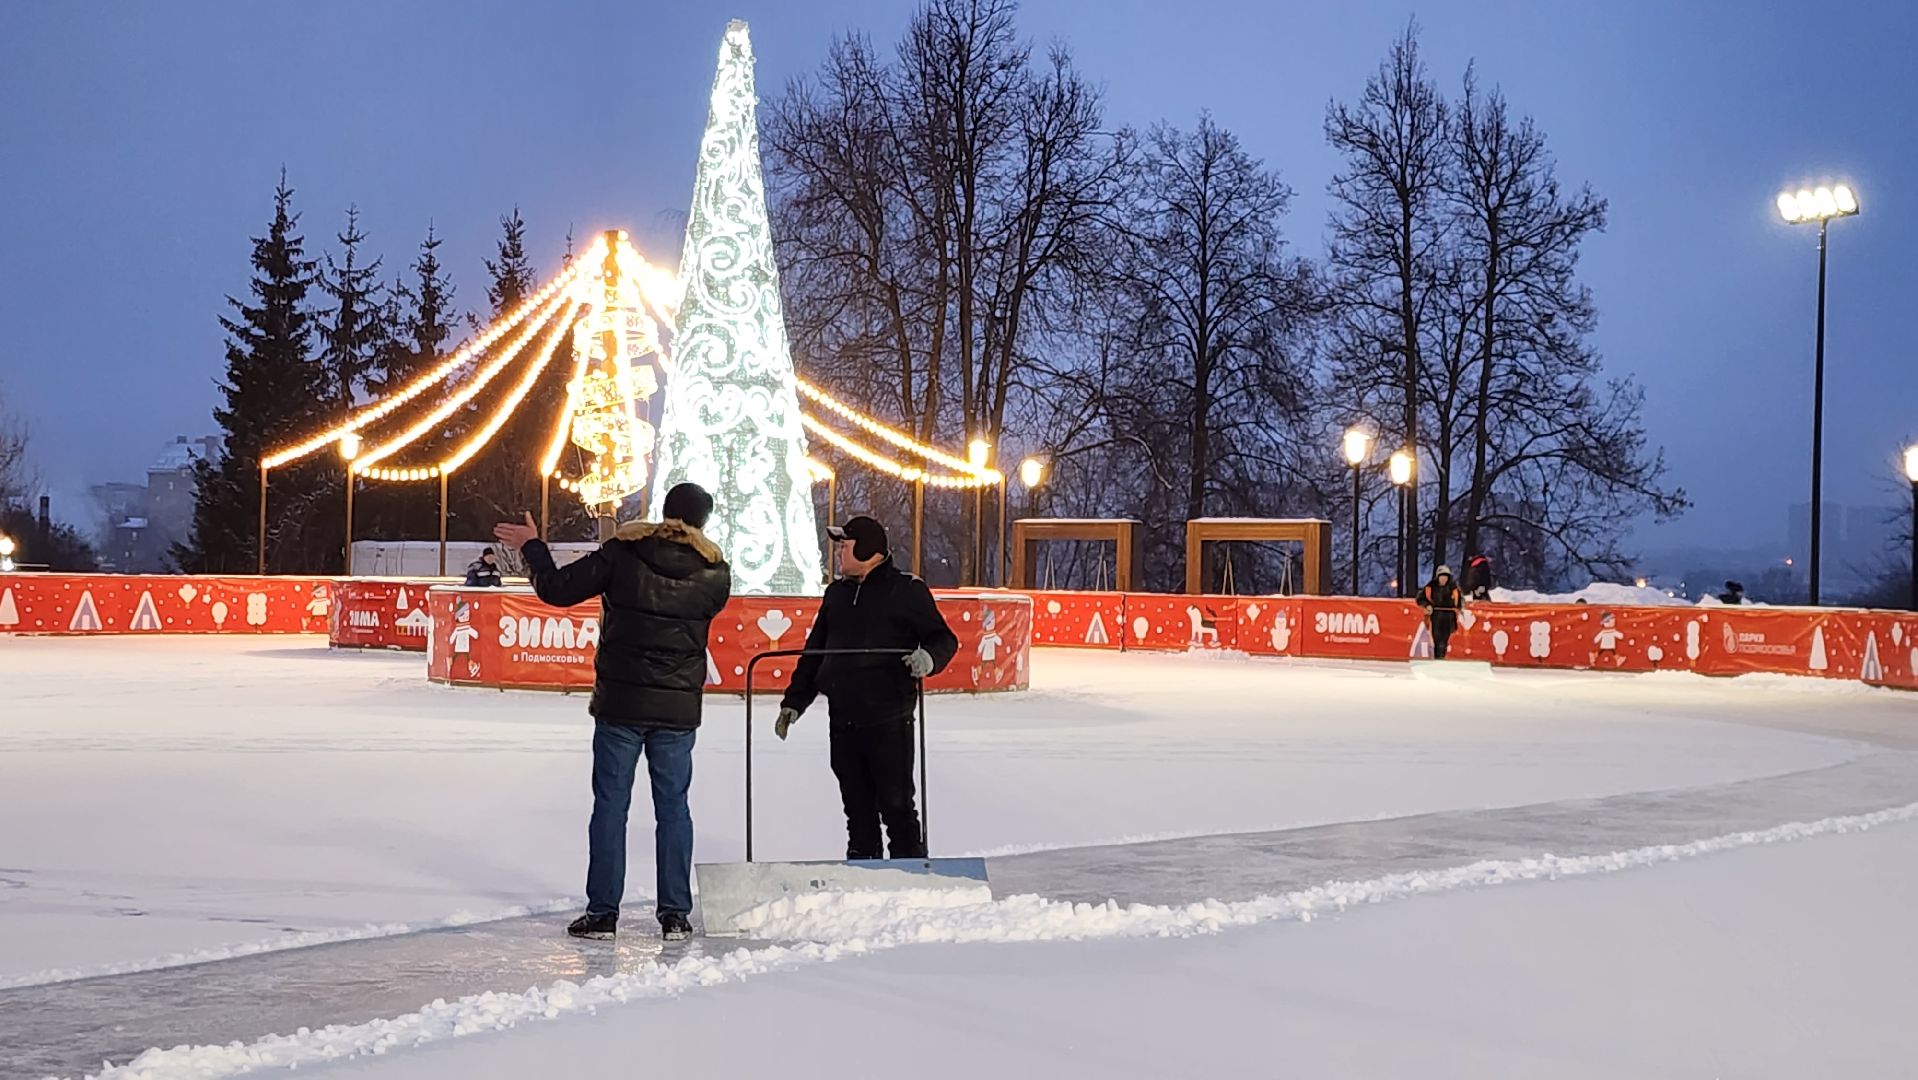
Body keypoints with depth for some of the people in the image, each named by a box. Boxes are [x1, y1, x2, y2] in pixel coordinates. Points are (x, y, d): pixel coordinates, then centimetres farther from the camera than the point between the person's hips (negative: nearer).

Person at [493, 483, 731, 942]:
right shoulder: (715, 573, -3)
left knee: (610, 805, 6)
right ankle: (675, 913, 11)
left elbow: (558, 589, -7)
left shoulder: (622, 553, -9)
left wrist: (531, 547, 10)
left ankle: (602, 912, 7)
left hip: (619, 703, -2)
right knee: (673, 808, 9)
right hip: (679, 708, 2)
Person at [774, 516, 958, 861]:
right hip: (842, 720, 6)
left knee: (896, 805, -3)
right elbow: (814, 652, 22)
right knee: (857, 807, 11)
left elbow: (944, 639, -2)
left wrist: (929, 657, -24)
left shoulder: (906, 590, -2)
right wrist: (794, 701, 18)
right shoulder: (836, 593, 16)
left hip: (888, 719, -6)